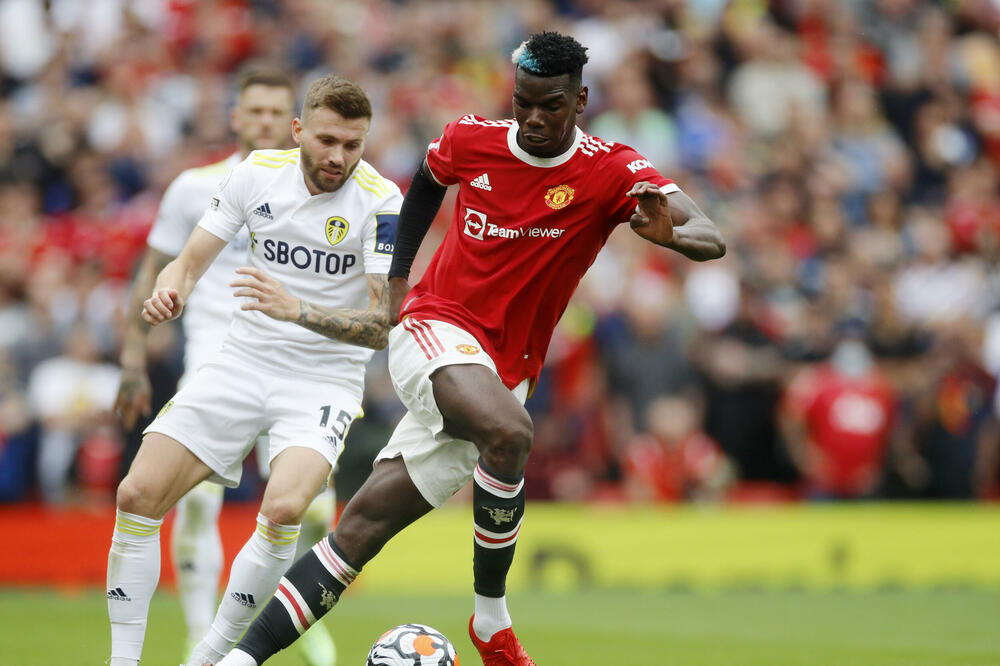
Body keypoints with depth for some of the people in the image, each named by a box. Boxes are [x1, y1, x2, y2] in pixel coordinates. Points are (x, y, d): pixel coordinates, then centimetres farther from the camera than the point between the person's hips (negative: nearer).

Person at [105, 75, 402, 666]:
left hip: (324, 383, -4)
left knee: (284, 508, -31)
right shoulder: (257, 173, -3)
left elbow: (382, 325, -21)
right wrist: (168, 291, -20)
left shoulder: (381, 202, -15)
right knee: (138, 495, -10)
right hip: (243, 365, 4)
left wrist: (296, 310, -37)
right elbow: (191, 262, 4)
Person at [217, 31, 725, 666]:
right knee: (510, 430, -34)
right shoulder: (471, 141, -2)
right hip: (436, 327, -1)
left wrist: (668, 233, -44)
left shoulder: (613, 172, -9)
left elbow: (711, 239, -21)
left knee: (365, 523, -3)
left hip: (503, 371, 1)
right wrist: (397, 278, 21)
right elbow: (428, 179, 23)